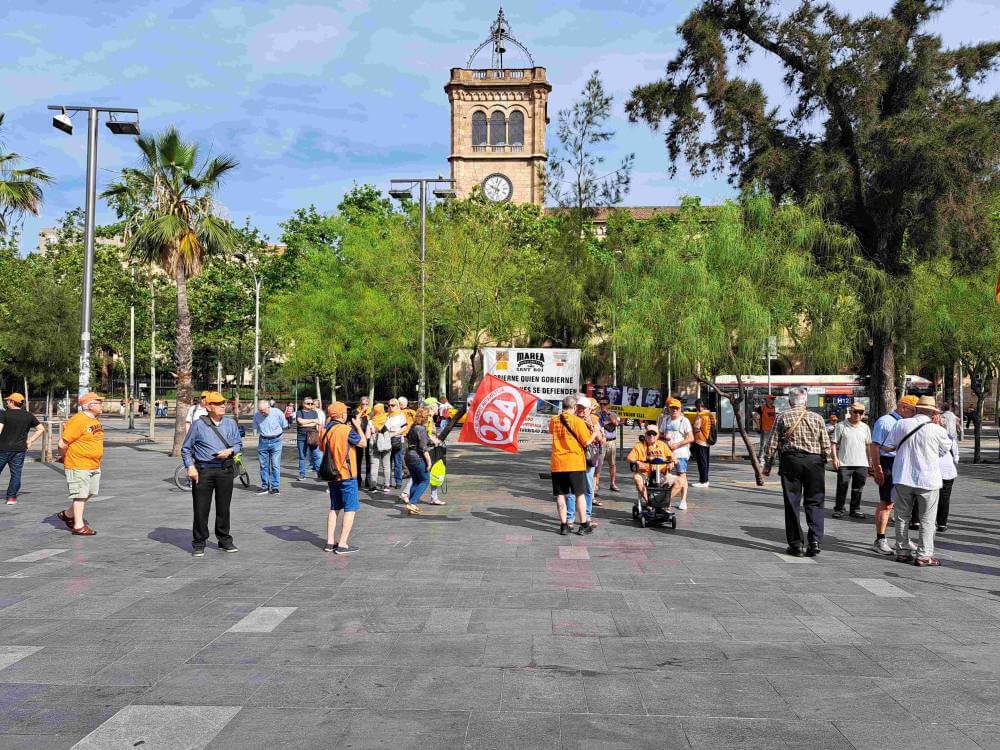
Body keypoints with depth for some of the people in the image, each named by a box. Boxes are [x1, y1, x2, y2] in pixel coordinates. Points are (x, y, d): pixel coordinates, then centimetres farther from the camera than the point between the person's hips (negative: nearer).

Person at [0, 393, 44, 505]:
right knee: (16, 474, 6)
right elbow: (41, 429, 8)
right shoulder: (29, 416, 5)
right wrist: (30, 441, 10)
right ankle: (12, 497, 5)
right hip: (20, 449, 3)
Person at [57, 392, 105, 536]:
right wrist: (68, 458, -2)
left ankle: (68, 514, 34)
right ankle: (79, 525, 6)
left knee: (90, 492, 16)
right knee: (80, 494, -2)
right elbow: (62, 444, -17)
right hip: (78, 466, -9)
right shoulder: (77, 420, -18)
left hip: (94, 465, 9)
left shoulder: (96, 420, 11)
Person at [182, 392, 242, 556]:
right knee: (201, 509, -1)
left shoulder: (231, 424, 9)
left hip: (225, 470, 3)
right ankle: (199, 543, 11)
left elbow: (239, 444, 15)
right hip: (203, 471, -3)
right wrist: (190, 467, -7)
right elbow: (186, 449, 4)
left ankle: (225, 540, 22)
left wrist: (230, 451, -7)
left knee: (224, 508, 10)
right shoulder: (198, 424, 0)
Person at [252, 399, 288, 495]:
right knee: (263, 465, 5)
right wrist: (262, 434, 4)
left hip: (276, 441, -2)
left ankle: (274, 487, 3)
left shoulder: (277, 413, -9)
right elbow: (256, 429, 14)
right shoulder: (256, 415, -3)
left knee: (275, 465, -3)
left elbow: (284, 426, 5)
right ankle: (264, 487, 13)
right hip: (263, 441, 2)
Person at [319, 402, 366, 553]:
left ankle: (330, 542, 16)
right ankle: (342, 544, -3)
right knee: (350, 509, 0)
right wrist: (358, 426, 6)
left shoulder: (325, 431, 4)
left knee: (335, 508, 17)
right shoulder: (347, 430, -17)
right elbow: (363, 443, -7)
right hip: (347, 475, -7)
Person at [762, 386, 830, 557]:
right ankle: (815, 540, -6)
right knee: (814, 503, 7)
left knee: (792, 504, 4)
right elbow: (826, 445, 5)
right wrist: (822, 461, 17)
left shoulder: (783, 417, 2)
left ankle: (796, 544, 6)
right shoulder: (816, 418, 7)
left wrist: (767, 465, 7)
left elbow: (772, 443, 0)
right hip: (814, 461, 1)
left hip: (790, 461, -1)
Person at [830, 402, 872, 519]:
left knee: (857, 489, 9)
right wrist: (835, 458, -10)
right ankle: (838, 510, 8)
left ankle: (855, 510, 19)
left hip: (861, 464, 4)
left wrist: (870, 462, 15)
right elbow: (834, 443, 0)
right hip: (844, 464, -4)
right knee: (842, 488, -2)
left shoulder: (865, 427, 13)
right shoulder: (841, 426, 0)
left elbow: (868, 445, 19)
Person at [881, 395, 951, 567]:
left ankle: (902, 552, 19)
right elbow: (946, 450, 10)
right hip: (928, 480, -3)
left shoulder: (901, 424, -3)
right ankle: (924, 556, 6)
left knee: (902, 516, 14)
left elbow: (888, 446, 3)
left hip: (903, 478, 3)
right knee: (927, 520, 6)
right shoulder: (937, 430, -9)